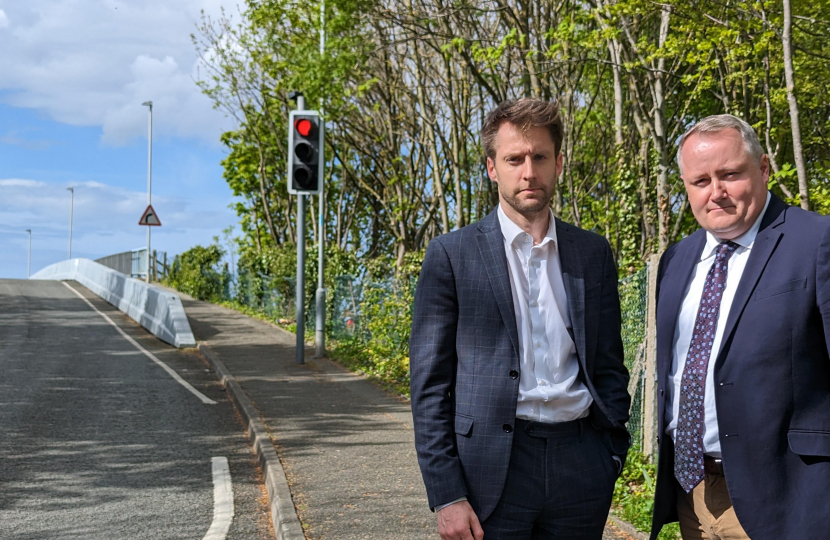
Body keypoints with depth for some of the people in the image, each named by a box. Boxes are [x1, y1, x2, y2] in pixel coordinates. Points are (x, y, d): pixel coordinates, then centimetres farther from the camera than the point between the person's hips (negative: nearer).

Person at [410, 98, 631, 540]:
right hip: (491, 467, -3)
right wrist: (445, 496, -8)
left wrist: (613, 452, 4)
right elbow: (429, 384, -3)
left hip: (580, 467, 3)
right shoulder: (452, 254, 0)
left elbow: (609, 366, 15)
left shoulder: (593, 253, 9)